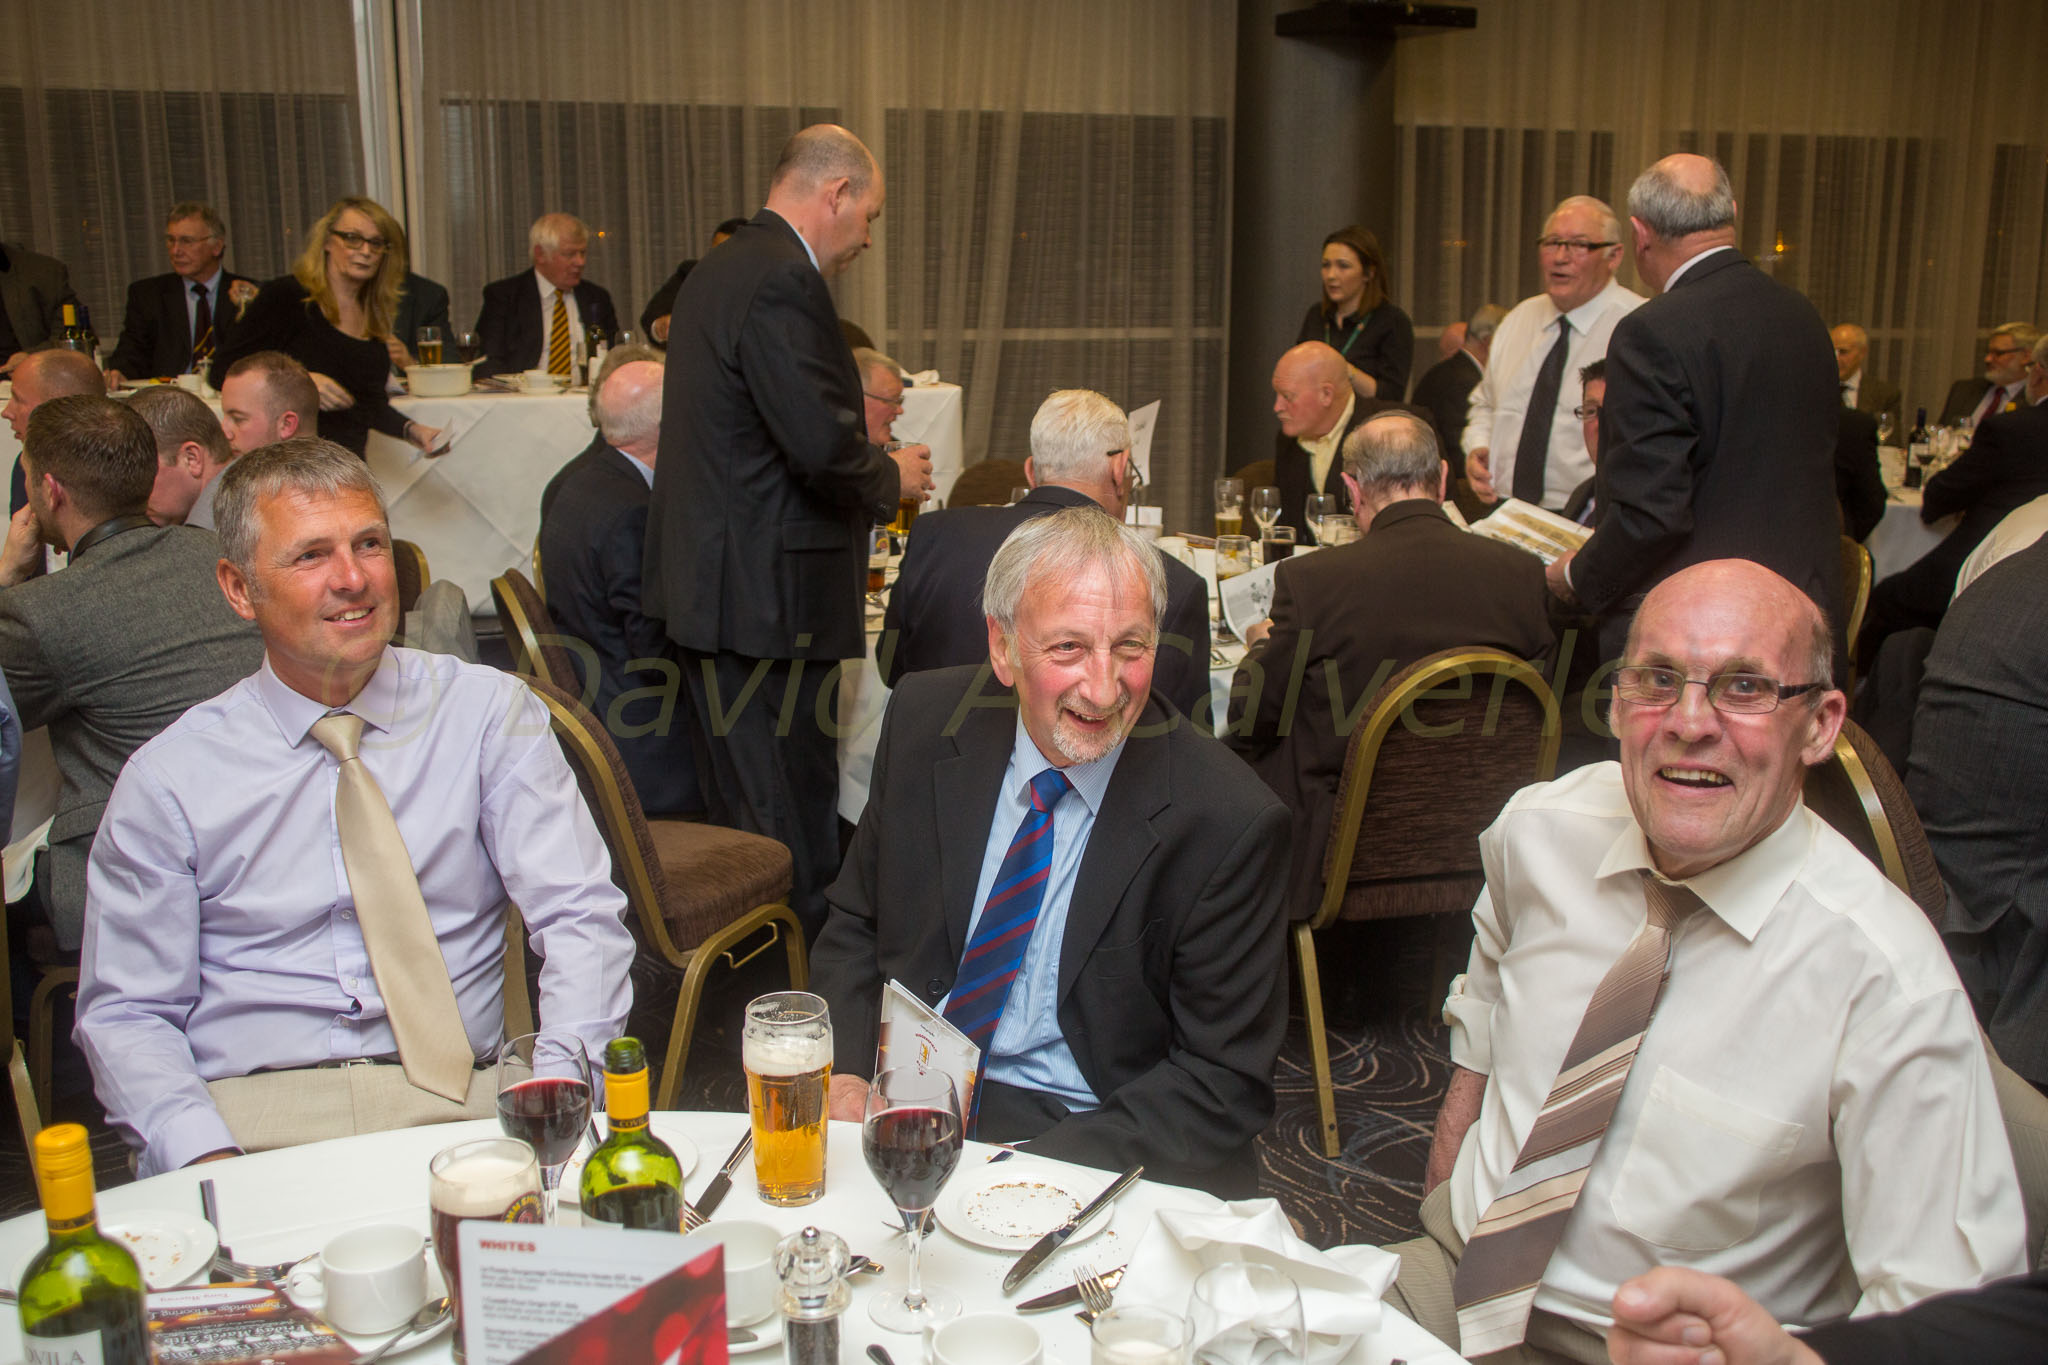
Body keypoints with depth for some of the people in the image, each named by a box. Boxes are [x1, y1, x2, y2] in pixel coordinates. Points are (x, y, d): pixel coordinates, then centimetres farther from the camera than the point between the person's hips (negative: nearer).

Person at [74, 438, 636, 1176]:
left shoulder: (488, 713, 5)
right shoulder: (167, 778, 5)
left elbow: (581, 918, -2)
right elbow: (124, 1014, 6)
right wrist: (208, 1164, -14)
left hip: (455, 1100, 0)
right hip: (248, 1113, 1)